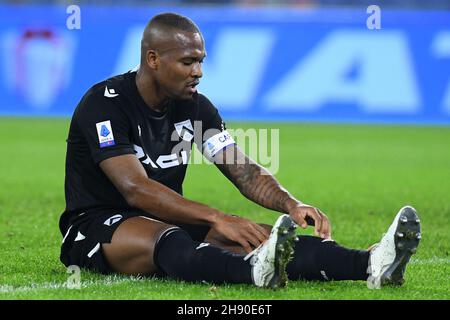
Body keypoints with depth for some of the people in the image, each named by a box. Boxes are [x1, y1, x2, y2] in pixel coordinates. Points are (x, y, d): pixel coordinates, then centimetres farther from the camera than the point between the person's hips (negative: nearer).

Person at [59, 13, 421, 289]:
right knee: (163, 236, -40)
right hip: (95, 227, -6)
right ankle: (255, 272, -72)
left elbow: (245, 171, 1)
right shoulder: (105, 104, -17)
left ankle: (369, 265, -45)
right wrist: (217, 218, -37)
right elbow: (136, 189, -28)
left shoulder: (195, 106, 6)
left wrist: (292, 204, -21)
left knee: (248, 235, -22)